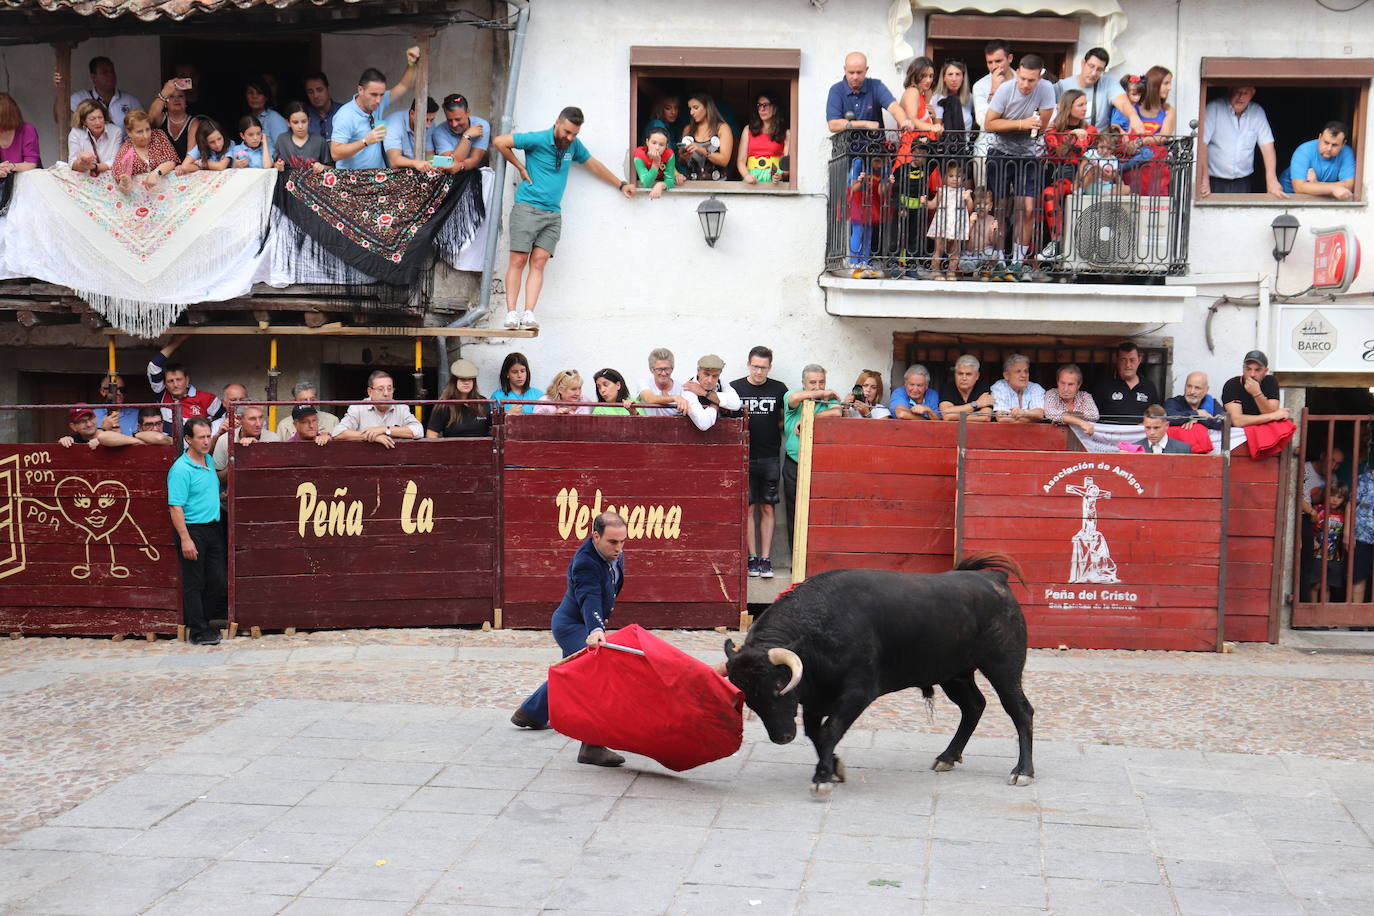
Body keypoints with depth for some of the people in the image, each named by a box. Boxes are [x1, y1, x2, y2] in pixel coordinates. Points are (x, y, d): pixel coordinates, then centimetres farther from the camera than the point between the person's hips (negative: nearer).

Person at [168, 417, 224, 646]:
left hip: (214, 528, 8)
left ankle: (204, 620, 24)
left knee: (219, 580, 9)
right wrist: (185, 539, -23)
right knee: (194, 583, 1)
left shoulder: (210, 461, 10)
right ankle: (198, 631, 7)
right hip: (193, 530, -8)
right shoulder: (180, 469, -15)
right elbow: (176, 507, -18)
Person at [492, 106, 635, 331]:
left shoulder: (574, 146, 13)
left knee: (538, 263, -6)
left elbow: (595, 166, 27)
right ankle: (511, 313, -9)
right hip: (527, 208, -4)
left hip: (553, 214, 5)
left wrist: (621, 185, 32)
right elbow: (500, 142, -2)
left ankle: (528, 314, -12)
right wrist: (521, 168, 2)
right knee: (518, 261, -9)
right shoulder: (537, 140, -4)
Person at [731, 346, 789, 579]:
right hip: (743, 457, -1)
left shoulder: (778, 389, 7)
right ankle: (752, 558, 6)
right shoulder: (735, 388, 3)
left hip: (770, 457, 1)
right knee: (747, 508, -1)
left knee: (767, 508, 2)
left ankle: (766, 558, 7)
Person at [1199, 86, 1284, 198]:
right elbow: (1202, 144, -17)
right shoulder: (1214, 108, -10)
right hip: (1215, 180, -3)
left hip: (1243, 183, 3)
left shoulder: (1257, 112, 1)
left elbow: (1267, 146, -2)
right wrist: (1204, 180, -24)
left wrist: (1272, 181, -13)